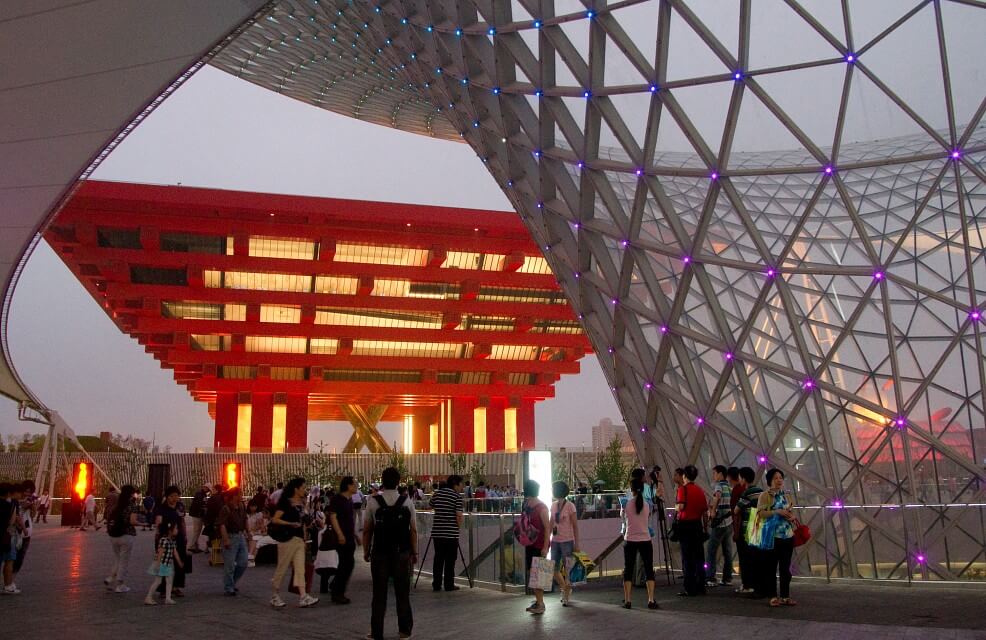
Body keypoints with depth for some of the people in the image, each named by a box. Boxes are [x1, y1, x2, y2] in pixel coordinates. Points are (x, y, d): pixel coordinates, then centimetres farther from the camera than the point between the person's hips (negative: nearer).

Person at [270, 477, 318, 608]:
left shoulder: (301, 503, 13)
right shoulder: (285, 502, -9)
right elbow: (275, 520, -15)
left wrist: (304, 538, 18)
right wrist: (291, 524, -23)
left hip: (299, 539, 7)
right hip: (287, 539, -7)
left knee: (300, 569, -1)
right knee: (282, 568, 2)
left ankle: (303, 597, -7)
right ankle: (274, 596, 17)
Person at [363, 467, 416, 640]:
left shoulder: (373, 502, -6)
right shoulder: (407, 502, -4)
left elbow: (367, 530, -3)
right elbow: (413, 530, -1)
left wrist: (366, 551, 9)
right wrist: (414, 552, 9)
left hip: (379, 554, -1)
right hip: (402, 554, 1)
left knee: (379, 593, 7)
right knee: (402, 593, 13)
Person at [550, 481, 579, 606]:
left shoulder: (570, 506, -8)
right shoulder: (553, 505, 8)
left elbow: (575, 526, -7)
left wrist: (576, 544, -9)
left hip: (567, 541, -6)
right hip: (555, 541, 6)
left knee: (566, 569, -1)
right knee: (554, 569, 7)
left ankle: (566, 596, 13)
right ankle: (565, 590, 29)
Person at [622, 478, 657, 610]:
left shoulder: (626, 505, -7)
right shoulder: (647, 504, -4)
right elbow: (648, 521, 10)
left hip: (630, 541, -1)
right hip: (645, 540, 1)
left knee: (628, 570, 8)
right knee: (649, 570, 8)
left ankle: (627, 601, 7)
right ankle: (651, 600, 3)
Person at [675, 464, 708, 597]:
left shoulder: (683, 489, -10)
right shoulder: (700, 490, 8)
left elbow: (681, 506, -22)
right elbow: (705, 510, 10)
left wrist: (675, 506, 0)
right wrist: (705, 528, 17)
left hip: (685, 524, -5)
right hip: (697, 525, 5)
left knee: (687, 558, -1)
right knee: (698, 557, 11)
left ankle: (690, 589, 0)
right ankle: (701, 587, 14)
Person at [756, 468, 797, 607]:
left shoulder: (787, 494, 11)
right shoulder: (765, 495, -4)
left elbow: (792, 511, 18)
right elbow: (760, 513, -12)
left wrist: (792, 517, -5)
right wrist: (776, 512, -21)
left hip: (788, 535, 5)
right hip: (771, 536, -5)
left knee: (785, 567, 8)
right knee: (771, 567, -1)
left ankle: (785, 596, 16)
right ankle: (773, 596, 7)